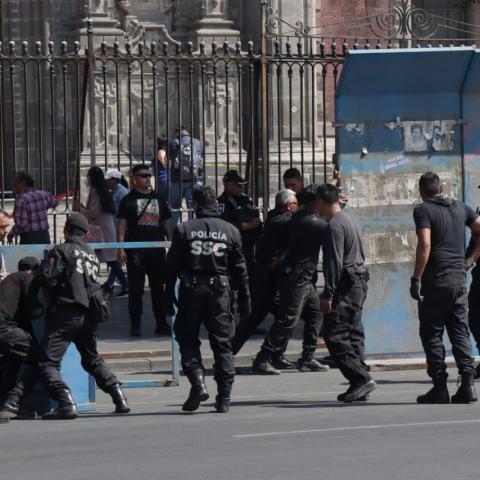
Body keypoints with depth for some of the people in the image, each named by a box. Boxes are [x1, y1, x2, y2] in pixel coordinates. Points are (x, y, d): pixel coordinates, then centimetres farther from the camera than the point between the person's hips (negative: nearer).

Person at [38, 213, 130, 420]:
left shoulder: (61, 250, -4)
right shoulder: (92, 255, 18)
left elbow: (49, 279, -12)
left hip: (65, 312, -7)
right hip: (88, 315, 7)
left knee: (48, 362, -7)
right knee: (93, 360, 24)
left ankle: (67, 404, -24)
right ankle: (120, 400, 15)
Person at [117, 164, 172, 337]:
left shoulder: (158, 198, 14)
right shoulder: (128, 200, 1)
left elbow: (166, 224, 18)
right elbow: (122, 225, -3)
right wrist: (121, 248, -11)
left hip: (157, 249, 4)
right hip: (135, 250, -4)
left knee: (158, 287, 7)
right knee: (136, 288, -1)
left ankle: (161, 323, 13)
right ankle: (135, 325, 5)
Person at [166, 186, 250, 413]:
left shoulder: (184, 229, -1)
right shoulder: (230, 231, 4)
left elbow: (172, 265, -1)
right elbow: (240, 269, 6)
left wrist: (169, 295, 6)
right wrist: (245, 300, 11)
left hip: (191, 291, -1)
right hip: (220, 291, 1)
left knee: (187, 339, 11)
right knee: (222, 343, 6)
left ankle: (197, 382, -9)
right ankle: (224, 398, 4)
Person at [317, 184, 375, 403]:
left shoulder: (335, 226, -13)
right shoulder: (350, 221, 18)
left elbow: (334, 262, -20)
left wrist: (328, 294, -19)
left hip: (346, 286, -10)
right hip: (359, 284, 10)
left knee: (334, 335, -10)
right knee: (353, 334, 11)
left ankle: (362, 378, -17)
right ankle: (360, 385, 9)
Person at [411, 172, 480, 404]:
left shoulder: (423, 210, -6)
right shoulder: (460, 208, 12)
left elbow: (425, 245, -17)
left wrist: (416, 278, -16)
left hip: (435, 282, -5)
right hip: (459, 279, 5)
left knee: (431, 334, 3)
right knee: (460, 332, 8)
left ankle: (440, 387, -1)